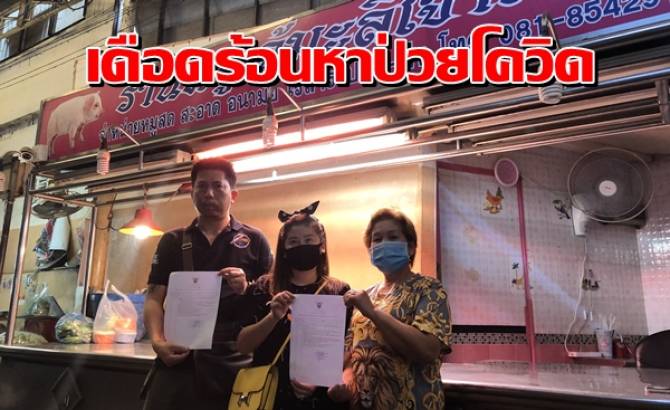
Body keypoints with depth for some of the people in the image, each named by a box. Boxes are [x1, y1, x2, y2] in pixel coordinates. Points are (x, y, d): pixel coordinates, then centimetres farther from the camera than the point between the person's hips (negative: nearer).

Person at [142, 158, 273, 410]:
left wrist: (246, 289, -15)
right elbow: (154, 298, 7)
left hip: (233, 360, -1)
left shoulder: (254, 241, 6)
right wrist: (157, 340, -10)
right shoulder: (172, 242, 13)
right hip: (179, 358, 2)